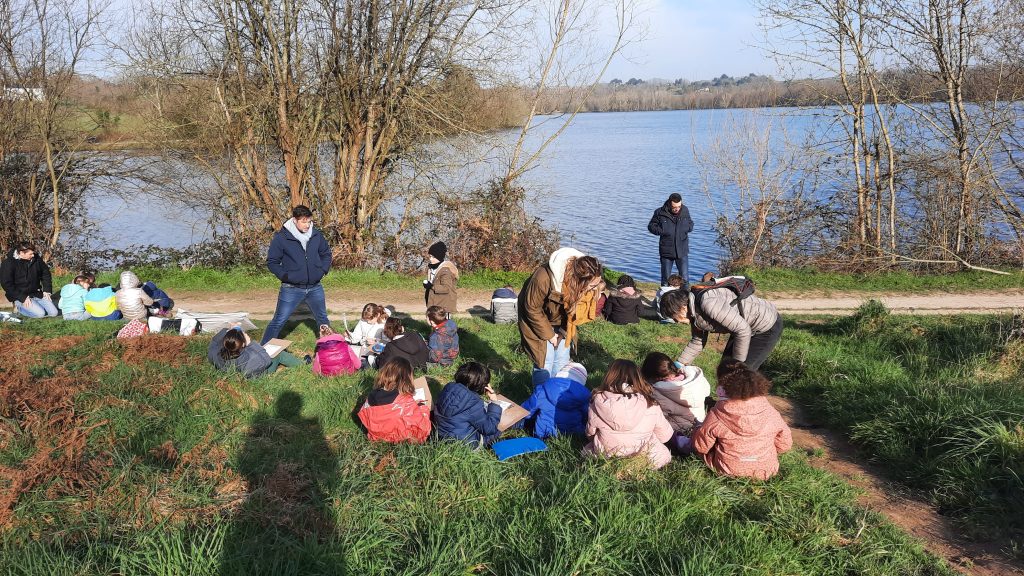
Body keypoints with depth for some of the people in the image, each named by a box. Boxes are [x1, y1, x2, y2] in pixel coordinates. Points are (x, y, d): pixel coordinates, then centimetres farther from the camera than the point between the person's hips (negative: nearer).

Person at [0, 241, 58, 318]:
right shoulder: (8, 264, -15)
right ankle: (19, 307, 3)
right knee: (40, 313, -23)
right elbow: (7, 285, -15)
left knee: (54, 312, -9)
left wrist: (47, 290, 4)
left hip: (37, 294, 5)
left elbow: (45, 273, 14)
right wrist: (23, 298, -21)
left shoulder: (36, 258, 0)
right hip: (20, 296, -5)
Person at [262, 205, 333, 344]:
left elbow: (326, 254, 15)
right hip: (291, 289, -4)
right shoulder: (281, 238, -13)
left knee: (323, 319, 20)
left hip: (315, 288, 4)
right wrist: (285, 276, -14)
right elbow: (272, 261, -5)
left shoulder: (316, 235, -2)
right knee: (278, 322, -3)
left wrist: (323, 270, 2)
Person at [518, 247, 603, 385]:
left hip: (562, 321, 5)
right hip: (538, 318, -5)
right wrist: (549, 335, -17)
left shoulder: (588, 287, -25)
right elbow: (532, 308, -24)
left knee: (562, 360, 6)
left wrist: (563, 331, -12)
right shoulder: (543, 279, -41)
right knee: (545, 360, -8)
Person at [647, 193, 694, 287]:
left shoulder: (685, 211, 0)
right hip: (666, 251, -1)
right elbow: (651, 226, 2)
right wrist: (662, 231, -15)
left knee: (685, 279, 3)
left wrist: (688, 228, -8)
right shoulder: (660, 213, -8)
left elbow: (690, 224, 16)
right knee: (665, 279, 10)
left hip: (682, 251, 2)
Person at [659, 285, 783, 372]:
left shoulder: (708, 304, -34)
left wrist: (737, 364, -20)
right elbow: (697, 341, 12)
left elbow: (743, 330, -31)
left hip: (768, 328, -9)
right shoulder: (694, 313, -3)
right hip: (744, 326, 9)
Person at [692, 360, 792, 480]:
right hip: (766, 471, 2)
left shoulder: (717, 415, -23)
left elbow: (701, 447, -9)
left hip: (727, 470, -1)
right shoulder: (772, 414, -17)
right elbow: (785, 444, -1)